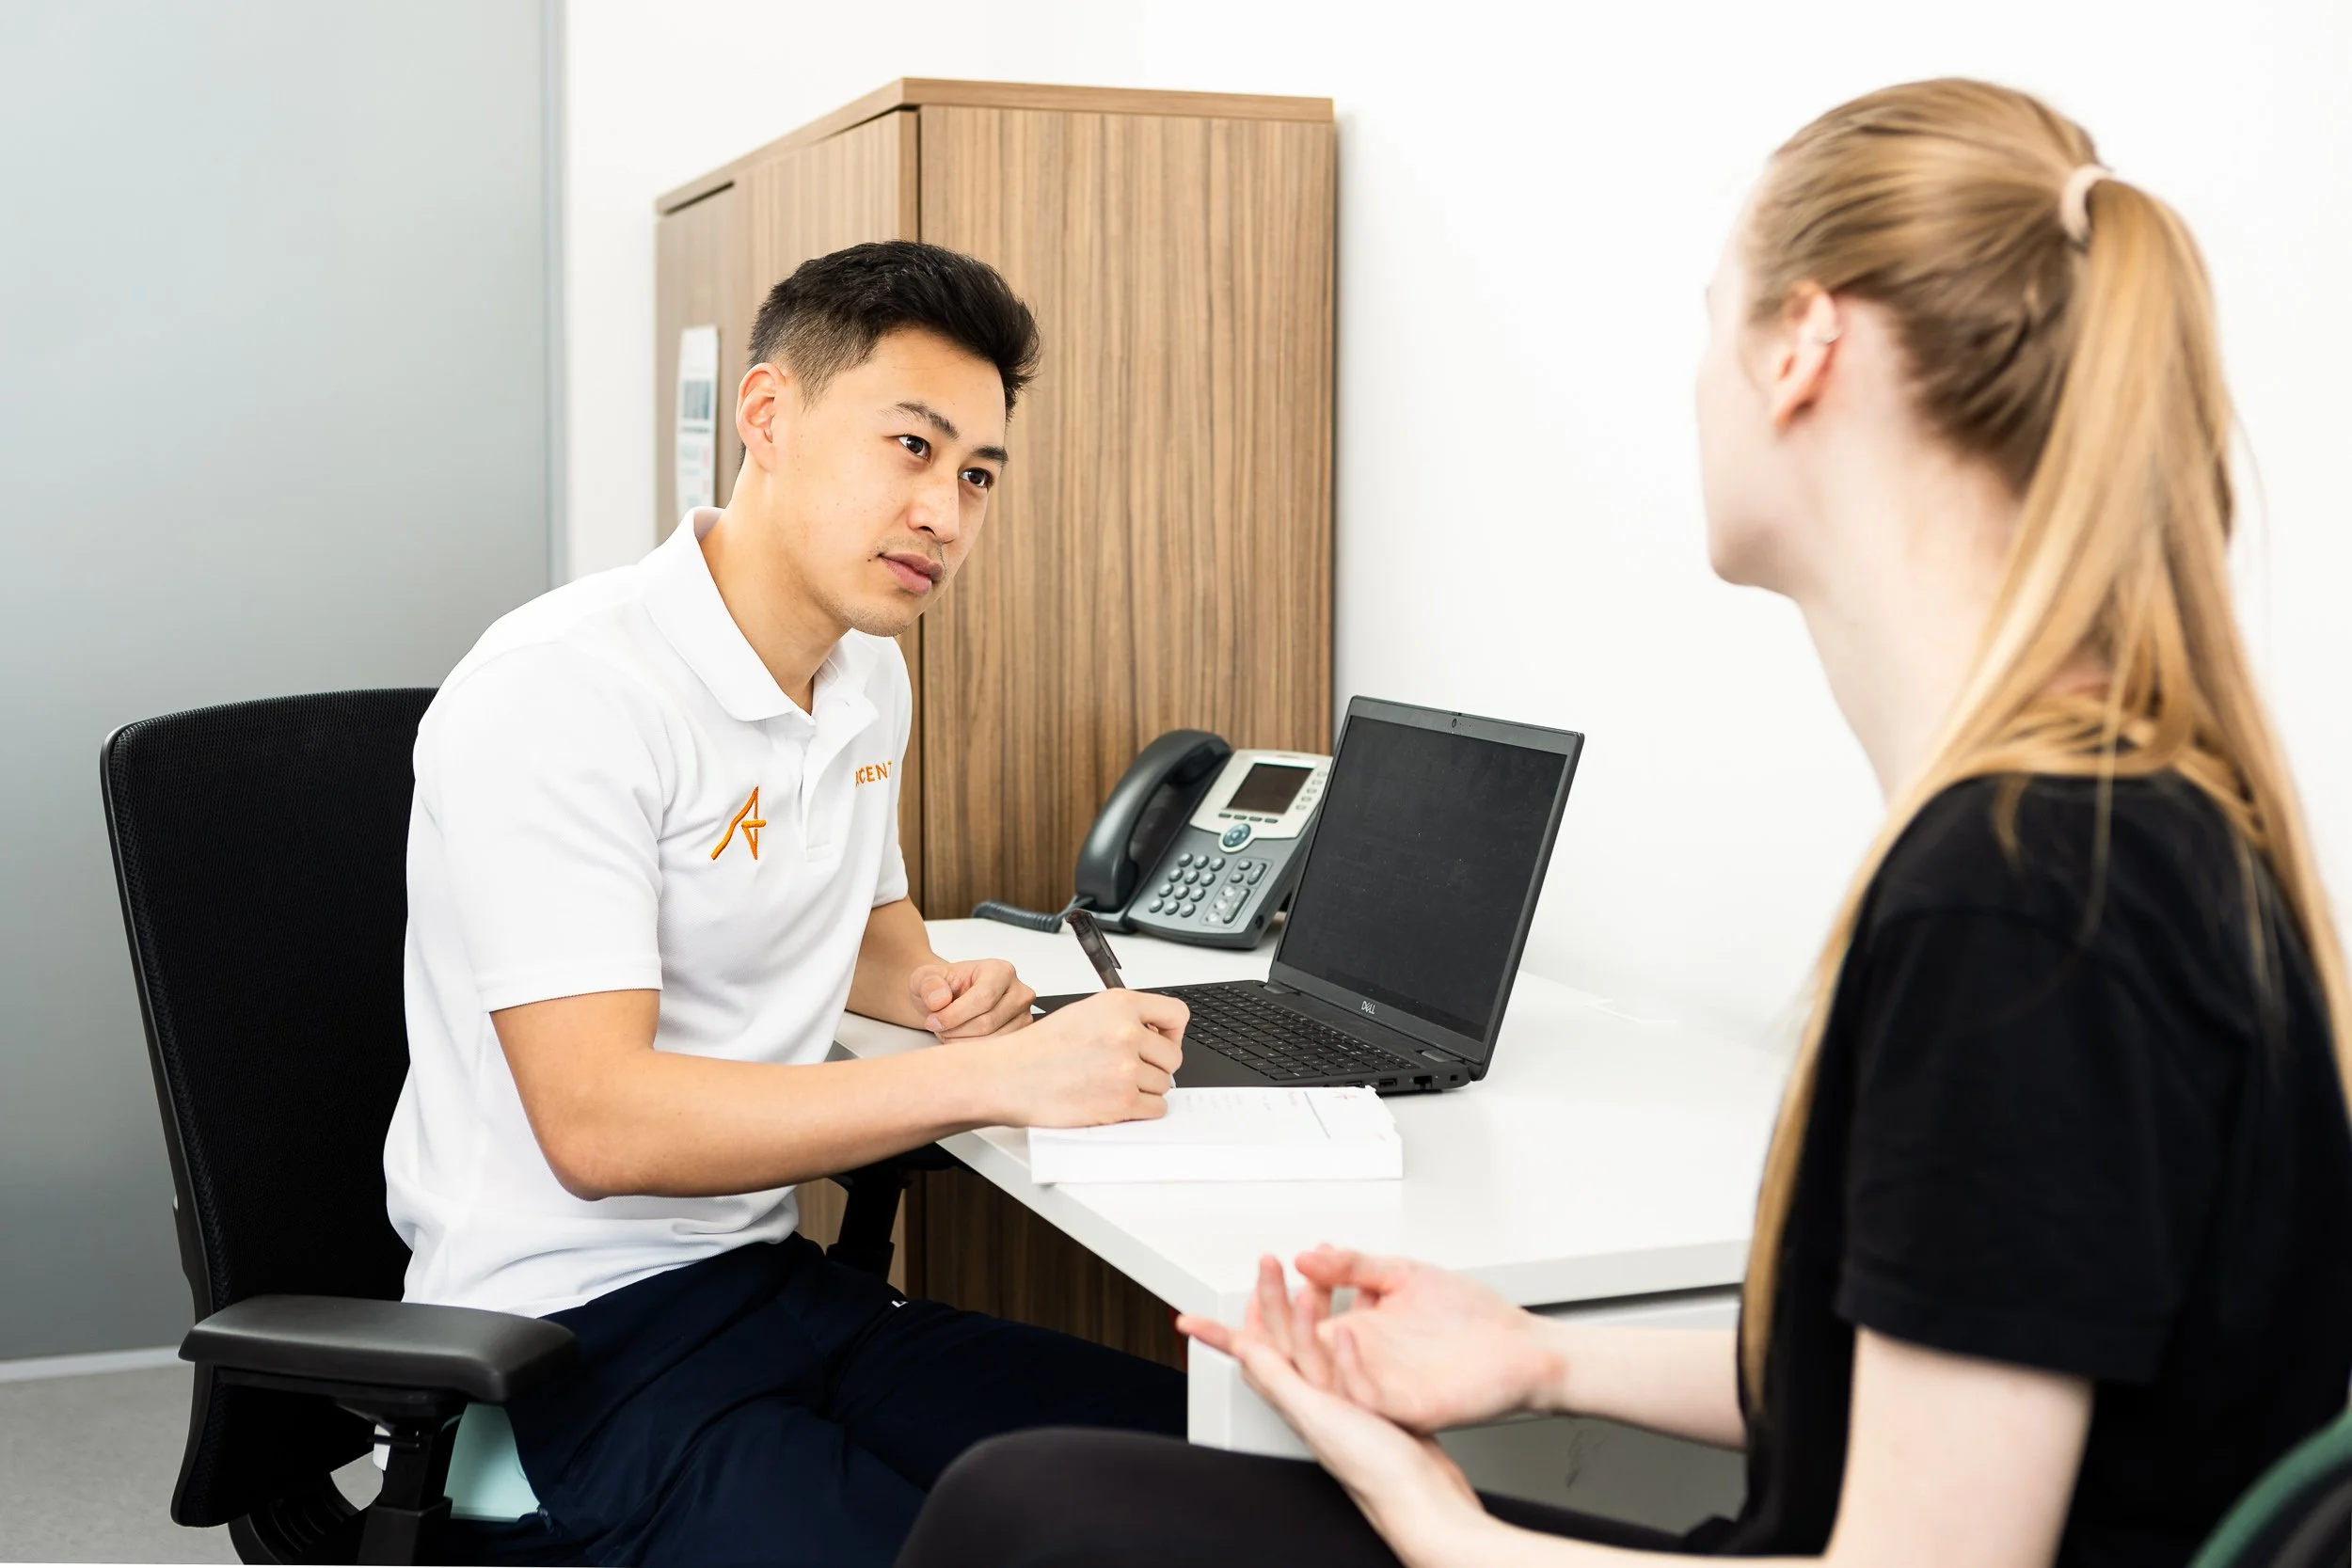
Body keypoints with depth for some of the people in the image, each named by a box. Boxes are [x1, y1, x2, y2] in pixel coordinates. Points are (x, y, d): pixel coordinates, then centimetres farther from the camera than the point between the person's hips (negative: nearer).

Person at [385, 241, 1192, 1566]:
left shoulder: (869, 680, 11)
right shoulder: (563, 693, -18)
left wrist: (933, 989, 5)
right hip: (572, 1337, -7)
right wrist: (1003, 1077, -28)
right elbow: (598, 1122, -25)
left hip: (777, 1282, 8)